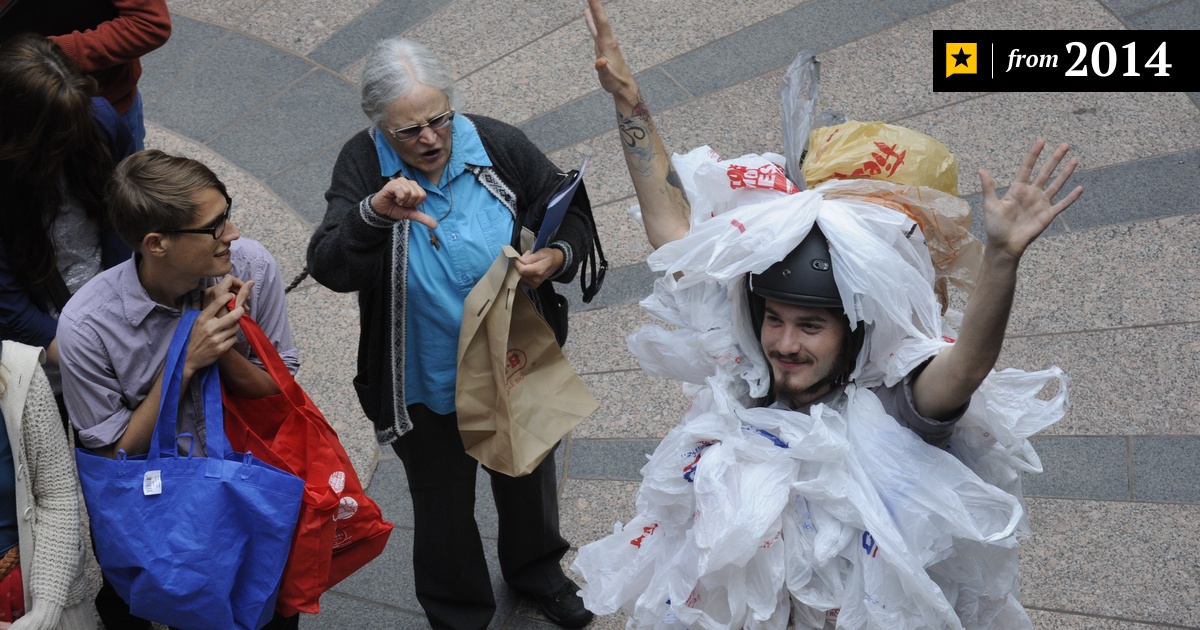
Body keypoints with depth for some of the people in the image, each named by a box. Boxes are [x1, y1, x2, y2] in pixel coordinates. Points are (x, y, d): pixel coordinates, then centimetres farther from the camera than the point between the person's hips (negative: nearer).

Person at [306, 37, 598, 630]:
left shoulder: (498, 146, -16)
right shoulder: (363, 165, -20)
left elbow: (572, 213, -3)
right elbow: (328, 268, -30)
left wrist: (555, 258, -25)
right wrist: (375, 212, -48)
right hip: (426, 385, -2)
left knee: (528, 475, 28)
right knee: (443, 505, 20)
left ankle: (535, 569, 60)